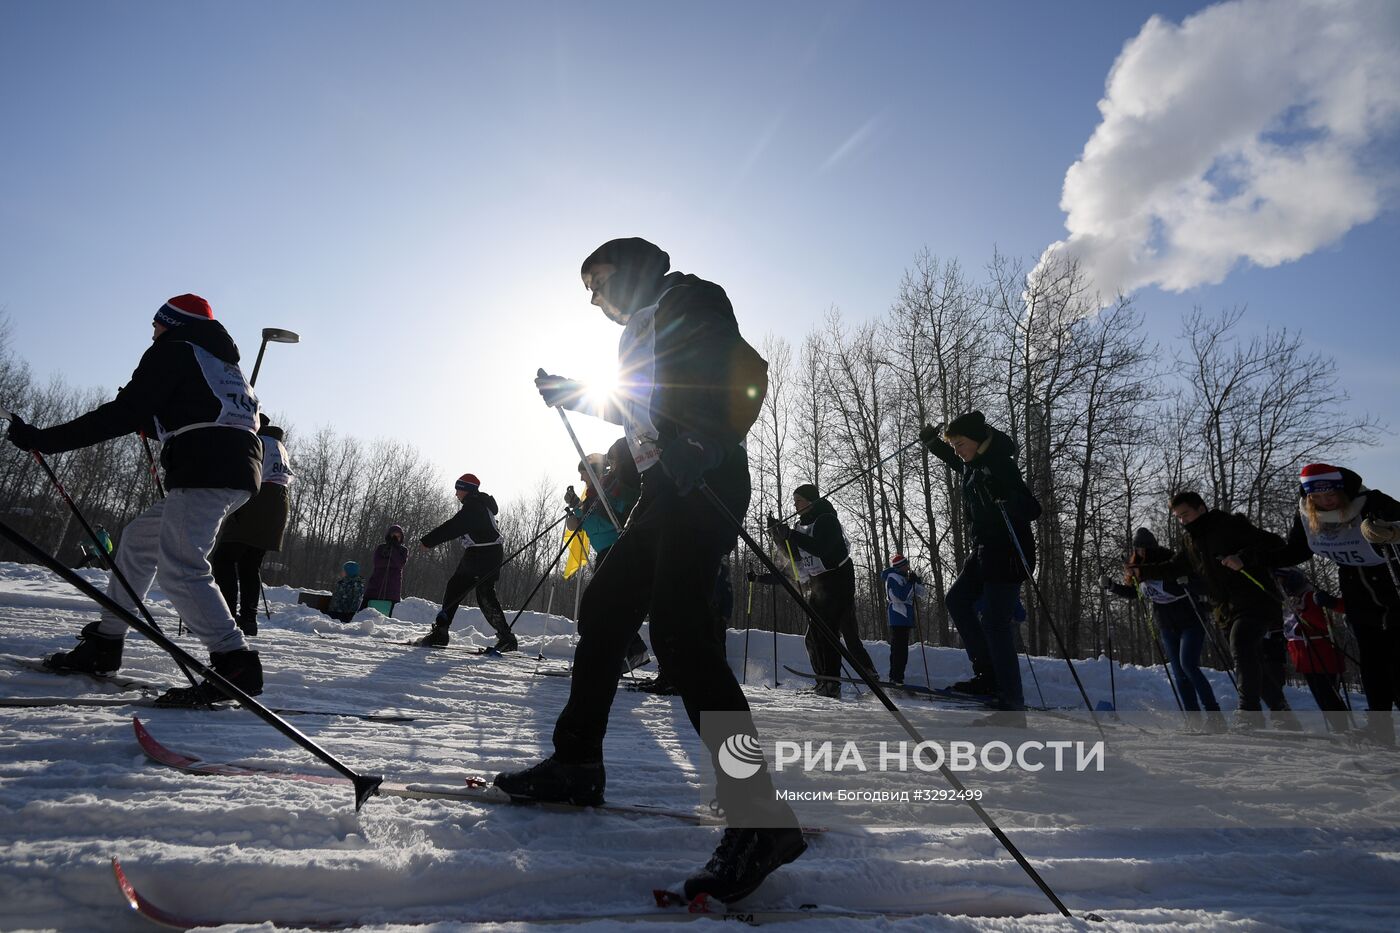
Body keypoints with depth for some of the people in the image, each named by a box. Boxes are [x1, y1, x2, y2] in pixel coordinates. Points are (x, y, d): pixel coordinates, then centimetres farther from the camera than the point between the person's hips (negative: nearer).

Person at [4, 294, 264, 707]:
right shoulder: (222, 361, 30)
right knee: (139, 537, 21)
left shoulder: (172, 351, 4)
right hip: (239, 470, 9)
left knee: (178, 568, -15)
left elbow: (123, 414, -4)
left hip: (204, 471, -9)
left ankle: (236, 663, -22)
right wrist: (159, 421, 38)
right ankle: (104, 645, 27)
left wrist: (44, 440, 0)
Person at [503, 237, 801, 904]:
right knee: (603, 609, 10)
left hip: (703, 487, -10)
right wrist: (573, 395, 46)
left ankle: (760, 815, -20)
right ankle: (576, 761, 23)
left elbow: (748, 374, -14)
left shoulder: (684, 300, 2)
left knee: (675, 625, -23)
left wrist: (706, 449, -27)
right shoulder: (641, 330, 30)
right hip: (664, 492, 10)